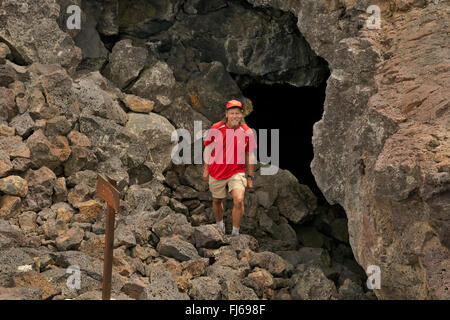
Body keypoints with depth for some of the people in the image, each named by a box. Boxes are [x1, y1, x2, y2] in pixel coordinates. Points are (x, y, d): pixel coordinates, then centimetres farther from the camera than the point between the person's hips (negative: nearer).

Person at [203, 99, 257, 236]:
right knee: (217, 200, 17)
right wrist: (205, 169, 9)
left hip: (237, 172, -1)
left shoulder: (247, 132, -6)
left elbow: (250, 155, 4)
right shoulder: (216, 128, -7)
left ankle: (235, 232, -5)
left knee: (239, 200, -20)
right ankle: (219, 224, 47)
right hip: (216, 172, 1)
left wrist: (250, 177, 6)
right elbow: (208, 149, 6)